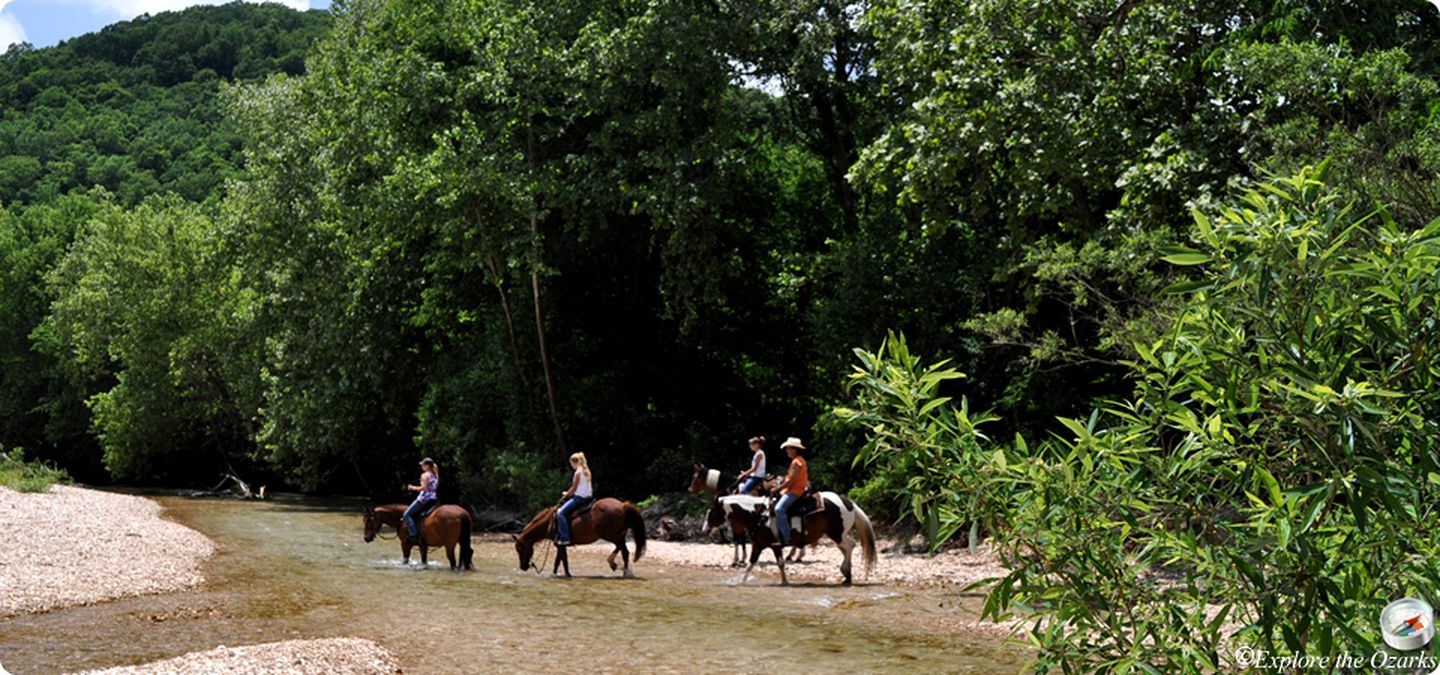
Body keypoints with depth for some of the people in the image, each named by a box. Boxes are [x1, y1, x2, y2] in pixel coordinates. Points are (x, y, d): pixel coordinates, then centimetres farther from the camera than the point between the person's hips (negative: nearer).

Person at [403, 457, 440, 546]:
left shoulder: (425, 475, -13)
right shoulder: (435, 475, 12)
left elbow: (424, 488, -20)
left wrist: (413, 488, -8)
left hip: (424, 498, -9)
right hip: (433, 498, 9)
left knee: (407, 514, -3)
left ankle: (413, 535, -14)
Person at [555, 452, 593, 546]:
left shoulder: (578, 472, -14)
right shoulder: (586, 471, 13)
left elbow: (574, 488, -11)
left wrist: (566, 495, 4)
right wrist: (569, 493, 19)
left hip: (579, 497, -10)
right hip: (587, 496, 10)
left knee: (560, 512, -14)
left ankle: (564, 538, -19)